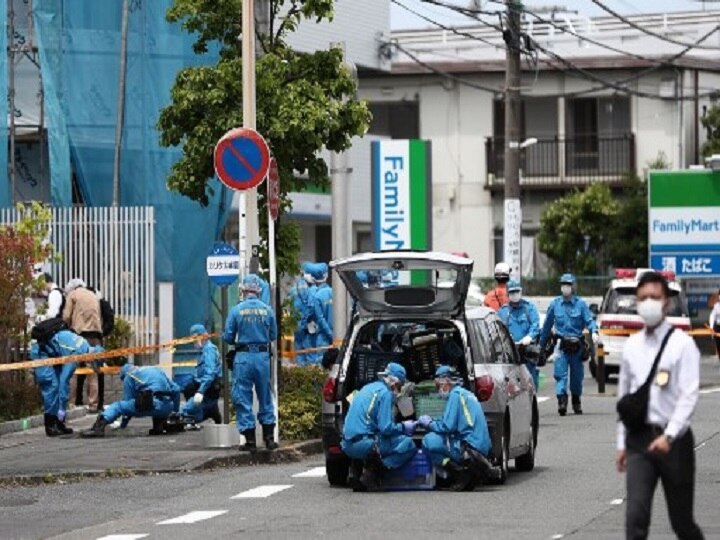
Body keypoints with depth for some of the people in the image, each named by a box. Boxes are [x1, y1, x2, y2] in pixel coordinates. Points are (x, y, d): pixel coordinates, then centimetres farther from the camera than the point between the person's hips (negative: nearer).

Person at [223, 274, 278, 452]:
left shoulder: (236, 310, -8)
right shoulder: (267, 310, -2)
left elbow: (228, 337, -5)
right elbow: (273, 335, 6)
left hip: (243, 357, -2)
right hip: (263, 357, 2)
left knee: (243, 399, 4)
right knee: (265, 397, 14)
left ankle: (250, 440, 3)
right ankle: (269, 437, 16)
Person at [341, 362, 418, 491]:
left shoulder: (368, 388, 20)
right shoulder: (385, 393, -7)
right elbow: (386, 428, -14)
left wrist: (401, 425, 25)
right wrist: (403, 427, 4)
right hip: (363, 444, -9)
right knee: (408, 445, -7)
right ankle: (372, 473, -13)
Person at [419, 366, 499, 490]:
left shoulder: (455, 394, -7)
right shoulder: (467, 394, 22)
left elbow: (448, 426, -14)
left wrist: (429, 424, 2)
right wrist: (433, 422, 21)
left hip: (469, 446, -10)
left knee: (428, 441, -14)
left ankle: (459, 474, -15)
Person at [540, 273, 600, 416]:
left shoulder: (580, 304, 2)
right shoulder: (555, 304, 5)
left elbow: (589, 320, -5)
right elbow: (547, 325, 13)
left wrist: (594, 331, -27)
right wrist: (541, 344, 17)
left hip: (577, 345, 0)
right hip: (561, 345, 0)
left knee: (577, 375, 9)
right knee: (560, 374, -14)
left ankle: (577, 403, 25)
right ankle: (562, 401, -22)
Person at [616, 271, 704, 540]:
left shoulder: (682, 344, -6)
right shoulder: (631, 346, 8)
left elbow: (689, 395, -13)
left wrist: (669, 436, -24)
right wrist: (621, 443, 14)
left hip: (674, 440, -3)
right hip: (639, 438, 3)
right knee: (635, 515, -12)